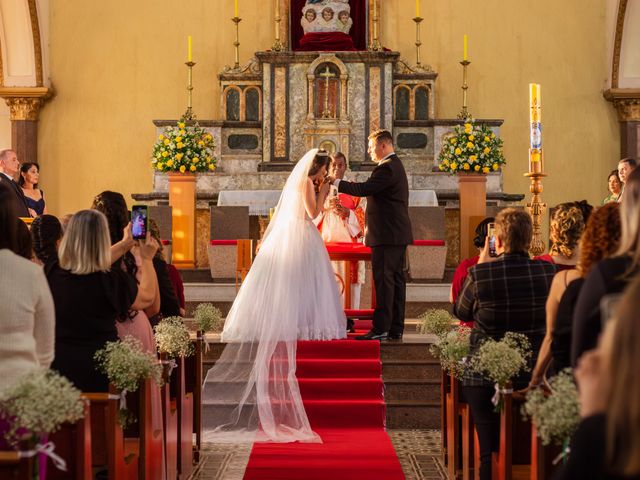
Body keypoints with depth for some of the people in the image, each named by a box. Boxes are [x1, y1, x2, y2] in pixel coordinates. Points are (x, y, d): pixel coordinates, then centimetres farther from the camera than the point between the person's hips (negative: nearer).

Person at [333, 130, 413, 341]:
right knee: (396, 279, 10)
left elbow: (364, 189, -22)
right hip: (398, 235, 10)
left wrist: (336, 182, -13)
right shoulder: (395, 165, 20)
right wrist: (370, 226, 21)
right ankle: (396, 328, 13)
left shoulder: (387, 168, -14)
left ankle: (381, 328, -7)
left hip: (386, 236, -10)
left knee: (384, 280, -8)